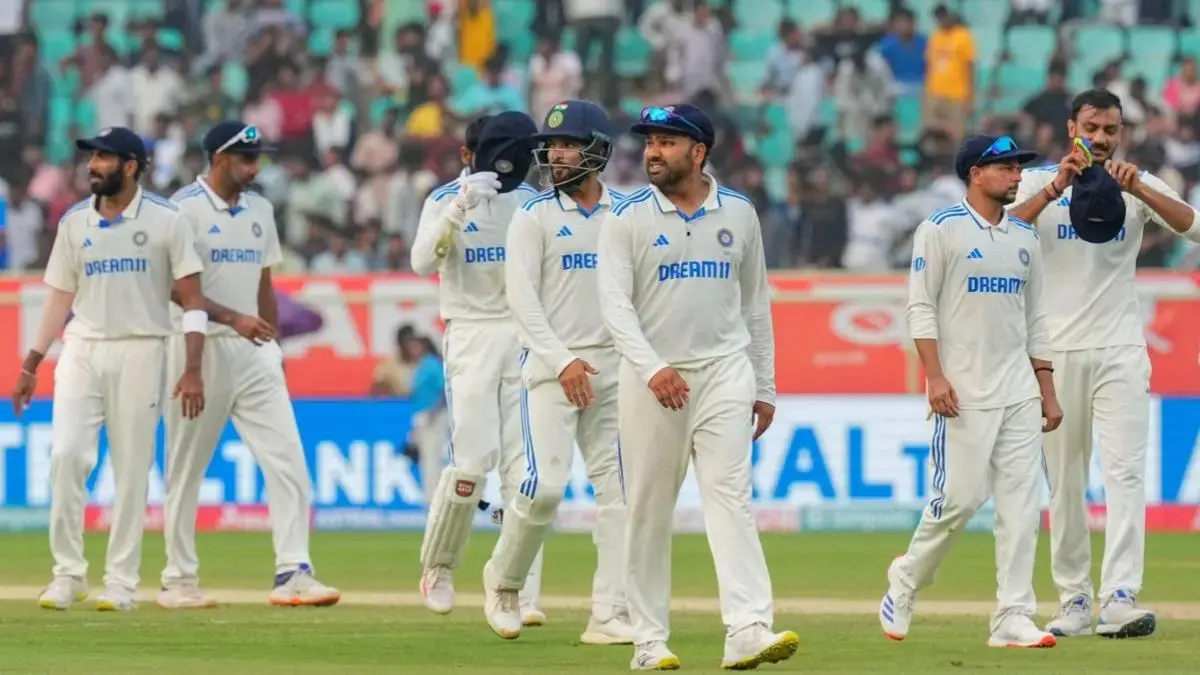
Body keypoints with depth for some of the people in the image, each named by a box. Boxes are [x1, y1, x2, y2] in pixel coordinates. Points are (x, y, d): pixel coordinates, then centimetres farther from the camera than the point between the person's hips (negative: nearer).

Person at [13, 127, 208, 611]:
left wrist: (192, 370, -12)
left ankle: (121, 581, 5)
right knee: (66, 456, -9)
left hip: (140, 353, -3)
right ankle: (68, 573, -1)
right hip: (81, 351, 3)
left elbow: (191, 299, -4)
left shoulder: (166, 221, -3)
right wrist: (31, 364, 10)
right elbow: (61, 296, 14)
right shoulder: (74, 222, 9)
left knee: (132, 470, -1)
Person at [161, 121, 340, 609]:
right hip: (201, 347, -6)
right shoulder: (184, 209, -7)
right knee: (186, 467, 2)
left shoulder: (259, 211, 13)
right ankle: (179, 579, 11)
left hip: (253, 350, 6)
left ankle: (293, 573, -8)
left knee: (286, 457, -6)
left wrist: (273, 343, 13)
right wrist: (232, 318, -22)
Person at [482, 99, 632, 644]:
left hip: (614, 369, 3)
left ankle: (610, 615, 0)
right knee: (544, 484, -14)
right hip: (551, 366, -3)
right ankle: (502, 580, 11)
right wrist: (562, 361, -17)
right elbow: (522, 298, -7)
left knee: (617, 487, -2)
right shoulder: (535, 217, 0)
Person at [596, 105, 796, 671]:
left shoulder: (739, 214, 7)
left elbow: (755, 303, 14)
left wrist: (764, 387, 12)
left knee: (729, 495, -13)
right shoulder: (627, 218, -2)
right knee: (648, 510, 3)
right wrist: (652, 369, -25)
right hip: (651, 377, -1)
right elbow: (615, 305, -10)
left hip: (724, 373, 1)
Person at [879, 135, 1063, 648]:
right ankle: (905, 581, 15)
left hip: (1019, 393, 6)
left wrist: (1047, 390, 13)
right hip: (964, 393, -6)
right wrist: (935, 376, -18)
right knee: (959, 497, -9)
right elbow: (921, 308, -8)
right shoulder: (942, 230, -4)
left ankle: (1013, 618, -1)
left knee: (1021, 502, -1)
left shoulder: (1024, 237, 14)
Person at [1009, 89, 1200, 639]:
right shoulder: (1039, 182, 4)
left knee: (1125, 469, -12)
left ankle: (1120, 599, -20)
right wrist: (1055, 189, -27)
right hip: (1056, 349, 0)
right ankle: (1074, 601, 11)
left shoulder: (1138, 184, 6)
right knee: (1063, 479, 4)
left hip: (1120, 350, 0)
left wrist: (1138, 190, -24)